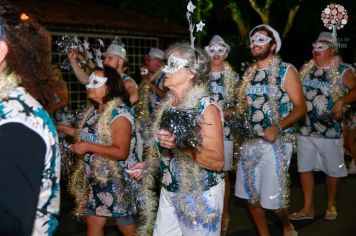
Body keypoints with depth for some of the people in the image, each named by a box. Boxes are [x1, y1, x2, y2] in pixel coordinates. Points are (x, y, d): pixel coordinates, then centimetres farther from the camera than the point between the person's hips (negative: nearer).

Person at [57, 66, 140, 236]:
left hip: (117, 180, -8)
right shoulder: (94, 111, 7)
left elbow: (122, 152, -27)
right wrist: (66, 130, 13)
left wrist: (88, 147, -26)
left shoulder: (119, 114, -21)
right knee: (93, 222, 15)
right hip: (97, 178, 8)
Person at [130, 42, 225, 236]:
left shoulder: (206, 107, -17)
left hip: (199, 195, -6)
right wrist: (148, 165, 14)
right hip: (169, 192, 7)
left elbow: (217, 162, -23)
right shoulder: (168, 105, 4)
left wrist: (181, 145, -32)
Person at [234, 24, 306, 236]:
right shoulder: (249, 73, 11)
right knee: (252, 197, 9)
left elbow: (301, 108, -10)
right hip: (250, 142, 6)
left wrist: (278, 127, -24)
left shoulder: (286, 71, -6)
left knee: (272, 199, -3)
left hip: (276, 142, -5)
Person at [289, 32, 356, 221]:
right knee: (304, 168, 8)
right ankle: (308, 208, 20)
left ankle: (331, 205, 31)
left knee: (332, 170, 10)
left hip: (330, 131, -4)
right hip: (305, 129, 4)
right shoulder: (306, 69, 7)